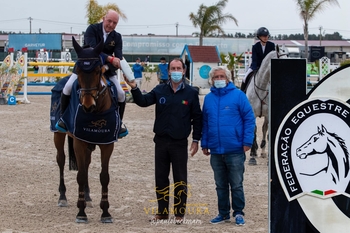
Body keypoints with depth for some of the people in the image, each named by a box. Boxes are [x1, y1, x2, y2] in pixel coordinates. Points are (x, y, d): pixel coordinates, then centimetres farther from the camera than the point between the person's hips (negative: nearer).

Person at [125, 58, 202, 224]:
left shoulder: (191, 93, -2)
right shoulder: (160, 90, 3)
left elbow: (197, 117, 1)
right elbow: (143, 102, -6)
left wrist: (195, 140, -1)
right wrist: (134, 88, -23)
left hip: (180, 143, -2)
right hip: (161, 141, 3)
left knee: (180, 179, 4)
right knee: (161, 178, 10)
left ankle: (179, 213, 14)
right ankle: (162, 211, 20)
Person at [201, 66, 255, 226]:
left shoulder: (238, 95, -4)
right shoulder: (208, 98, 9)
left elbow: (249, 118, -5)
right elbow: (205, 123, 15)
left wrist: (247, 141, -11)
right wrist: (204, 144, 11)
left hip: (235, 150, -4)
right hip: (216, 151, 4)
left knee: (236, 185, 4)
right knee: (221, 185, 13)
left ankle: (238, 213, 15)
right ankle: (223, 213, 23)